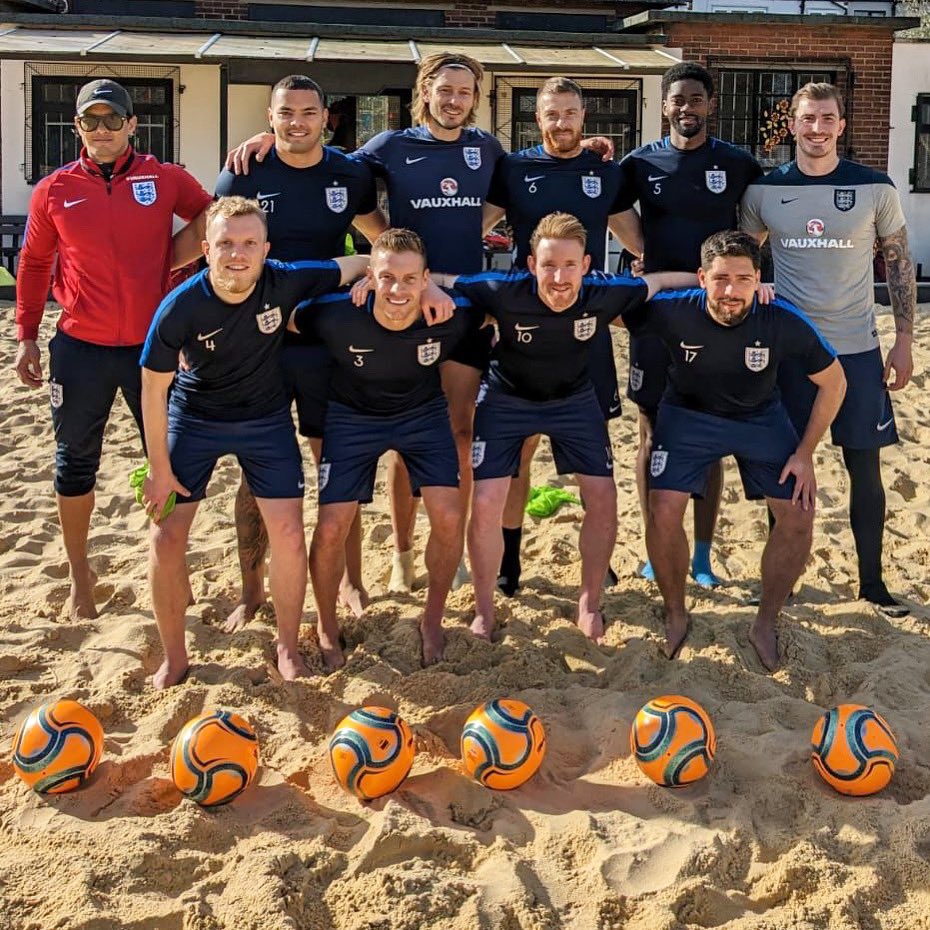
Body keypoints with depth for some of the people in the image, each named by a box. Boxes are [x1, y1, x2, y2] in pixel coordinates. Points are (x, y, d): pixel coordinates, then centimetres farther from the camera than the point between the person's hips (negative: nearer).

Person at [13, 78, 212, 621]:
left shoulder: (166, 180, -2)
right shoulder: (54, 190, 1)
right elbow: (34, 265, 9)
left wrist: (177, 255, -5)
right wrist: (27, 337, 7)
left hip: (153, 345, 0)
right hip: (80, 349, 1)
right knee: (76, 463, 10)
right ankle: (80, 573, 27)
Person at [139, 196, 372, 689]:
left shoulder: (285, 282, -24)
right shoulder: (180, 308, -27)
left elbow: (363, 264, -10)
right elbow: (154, 389, -14)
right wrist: (160, 469, -10)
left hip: (266, 418, 1)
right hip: (193, 420, -1)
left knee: (289, 533, -4)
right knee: (167, 536, -4)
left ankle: (288, 647, 19)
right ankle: (173, 657, 17)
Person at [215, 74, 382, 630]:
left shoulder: (351, 175, 0)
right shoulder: (243, 177, -4)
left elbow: (381, 235, 17)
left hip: (329, 341, 1)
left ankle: (352, 582, 22)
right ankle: (253, 590, 19)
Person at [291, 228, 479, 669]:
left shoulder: (450, 315, -29)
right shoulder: (336, 316, -32)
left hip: (423, 412, 1)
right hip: (353, 415, -1)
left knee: (449, 518, -13)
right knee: (331, 528, -9)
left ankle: (432, 620, 14)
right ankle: (326, 627, 19)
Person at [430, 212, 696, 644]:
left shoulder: (605, 293, -27)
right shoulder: (504, 292, -33)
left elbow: (661, 281, -10)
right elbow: (439, 282, -26)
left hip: (574, 398, 2)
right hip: (507, 398, -2)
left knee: (603, 500, -3)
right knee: (485, 505, -9)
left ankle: (589, 605, 20)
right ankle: (484, 611, 13)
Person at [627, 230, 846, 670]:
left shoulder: (785, 321, -28)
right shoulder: (671, 310, -29)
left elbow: (833, 382, -11)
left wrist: (804, 453, -11)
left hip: (760, 416, 1)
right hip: (689, 414, -1)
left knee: (799, 516, -9)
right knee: (663, 513, -18)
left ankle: (765, 624, 13)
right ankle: (676, 616, 9)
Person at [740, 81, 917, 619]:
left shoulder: (875, 188, -2)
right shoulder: (765, 190, 0)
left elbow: (900, 265, 4)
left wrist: (904, 341, 0)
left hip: (857, 350, 0)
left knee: (866, 468, 3)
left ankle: (873, 581, 16)